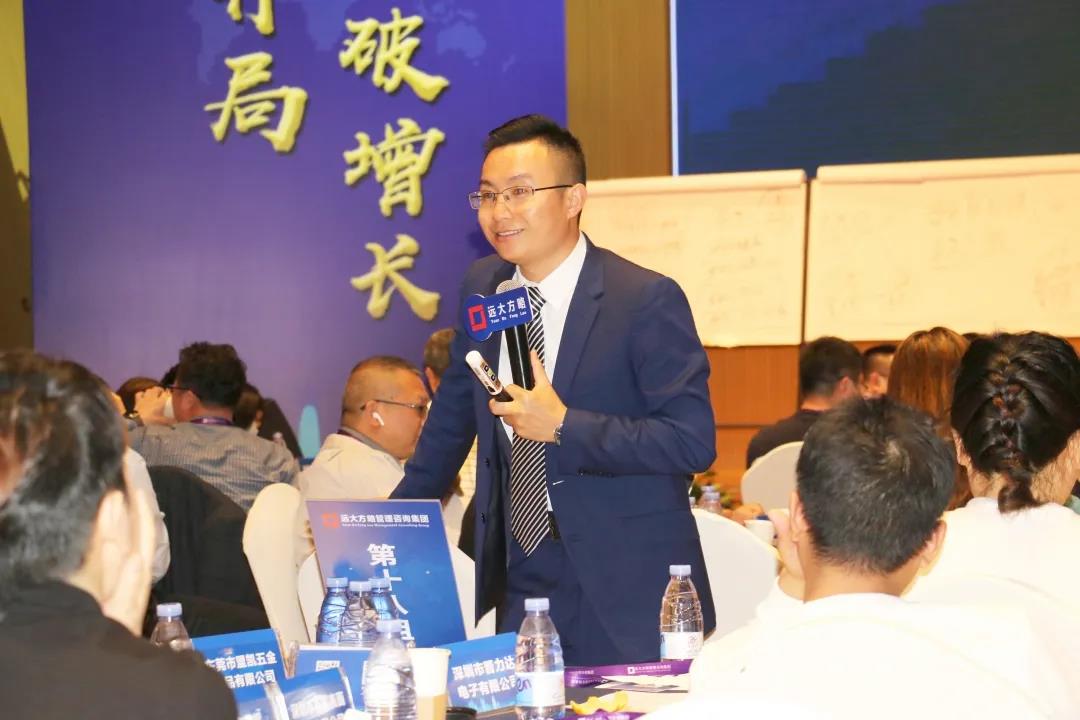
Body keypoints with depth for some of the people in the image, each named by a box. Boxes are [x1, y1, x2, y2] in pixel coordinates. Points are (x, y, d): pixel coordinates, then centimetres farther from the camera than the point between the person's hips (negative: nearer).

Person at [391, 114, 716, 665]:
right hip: (521, 583, 5)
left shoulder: (647, 299, -12)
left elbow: (694, 442, -16)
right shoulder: (482, 287, 6)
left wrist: (563, 426, -22)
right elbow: (453, 415, 20)